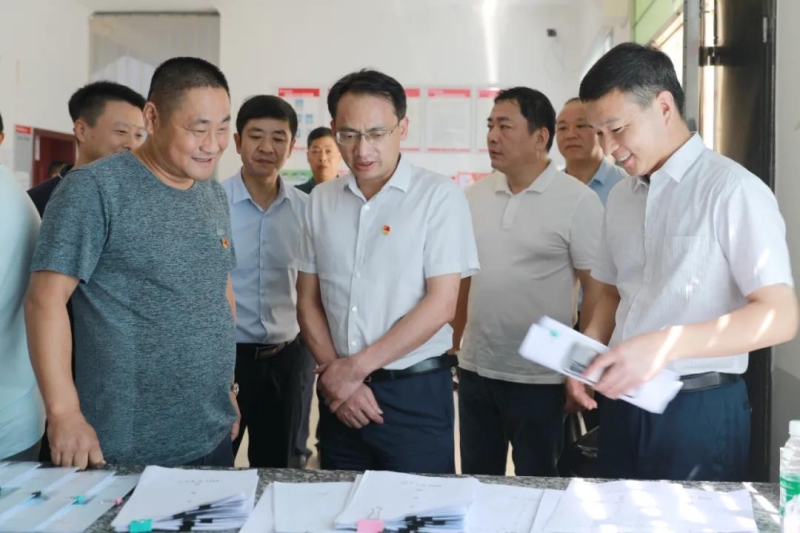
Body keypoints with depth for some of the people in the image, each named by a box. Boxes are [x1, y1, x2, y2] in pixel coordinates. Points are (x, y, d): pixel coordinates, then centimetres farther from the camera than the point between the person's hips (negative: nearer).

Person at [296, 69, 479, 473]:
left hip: (415, 392, -4)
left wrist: (357, 367, -11)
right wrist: (334, 372, -5)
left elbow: (440, 305, -12)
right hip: (339, 394, 4)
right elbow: (308, 300, 8)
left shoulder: (439, 196, -8)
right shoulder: (321, 200, 6)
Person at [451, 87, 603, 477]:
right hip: (474, 369, 5)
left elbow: (596, 287, -9)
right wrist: (454, 343, 11)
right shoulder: (474, 197, 5)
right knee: (476, 483, 17)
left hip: (539, 376, -5)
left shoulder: (577, 201, -11)